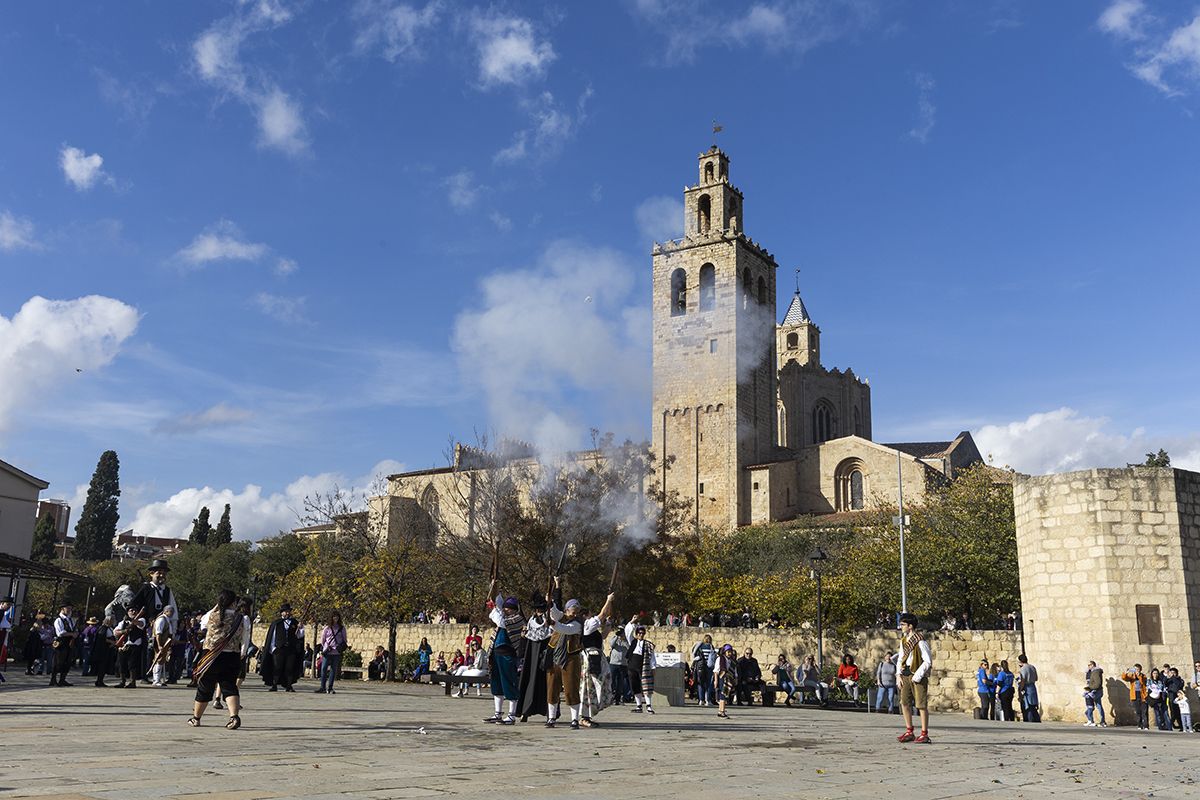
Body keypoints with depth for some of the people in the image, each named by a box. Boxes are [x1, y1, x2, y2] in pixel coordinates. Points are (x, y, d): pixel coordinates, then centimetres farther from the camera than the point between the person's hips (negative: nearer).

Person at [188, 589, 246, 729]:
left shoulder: (214, 615, -8)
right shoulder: (240, 618, -3)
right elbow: (243, 640, 6)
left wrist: (217, 606, 13)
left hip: (212, 656, 0)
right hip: (233, 657, 1)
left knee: (204, 688, 15)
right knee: (230, 687, 2)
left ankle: (196, 718, 31)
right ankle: (234, 716, -20)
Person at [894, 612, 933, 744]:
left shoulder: (920, 641, -15)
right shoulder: (903, 640, 10)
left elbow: (928, 661, -14)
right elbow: (900, 658, 18)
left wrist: (917, 676, -16)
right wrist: (900, 675, 7)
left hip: (918, 675, -8)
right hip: (906, 675, 8)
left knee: (921, 704, -2)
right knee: (904, 702, 7)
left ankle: (924, 734, 6)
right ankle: (909, 732, 16)